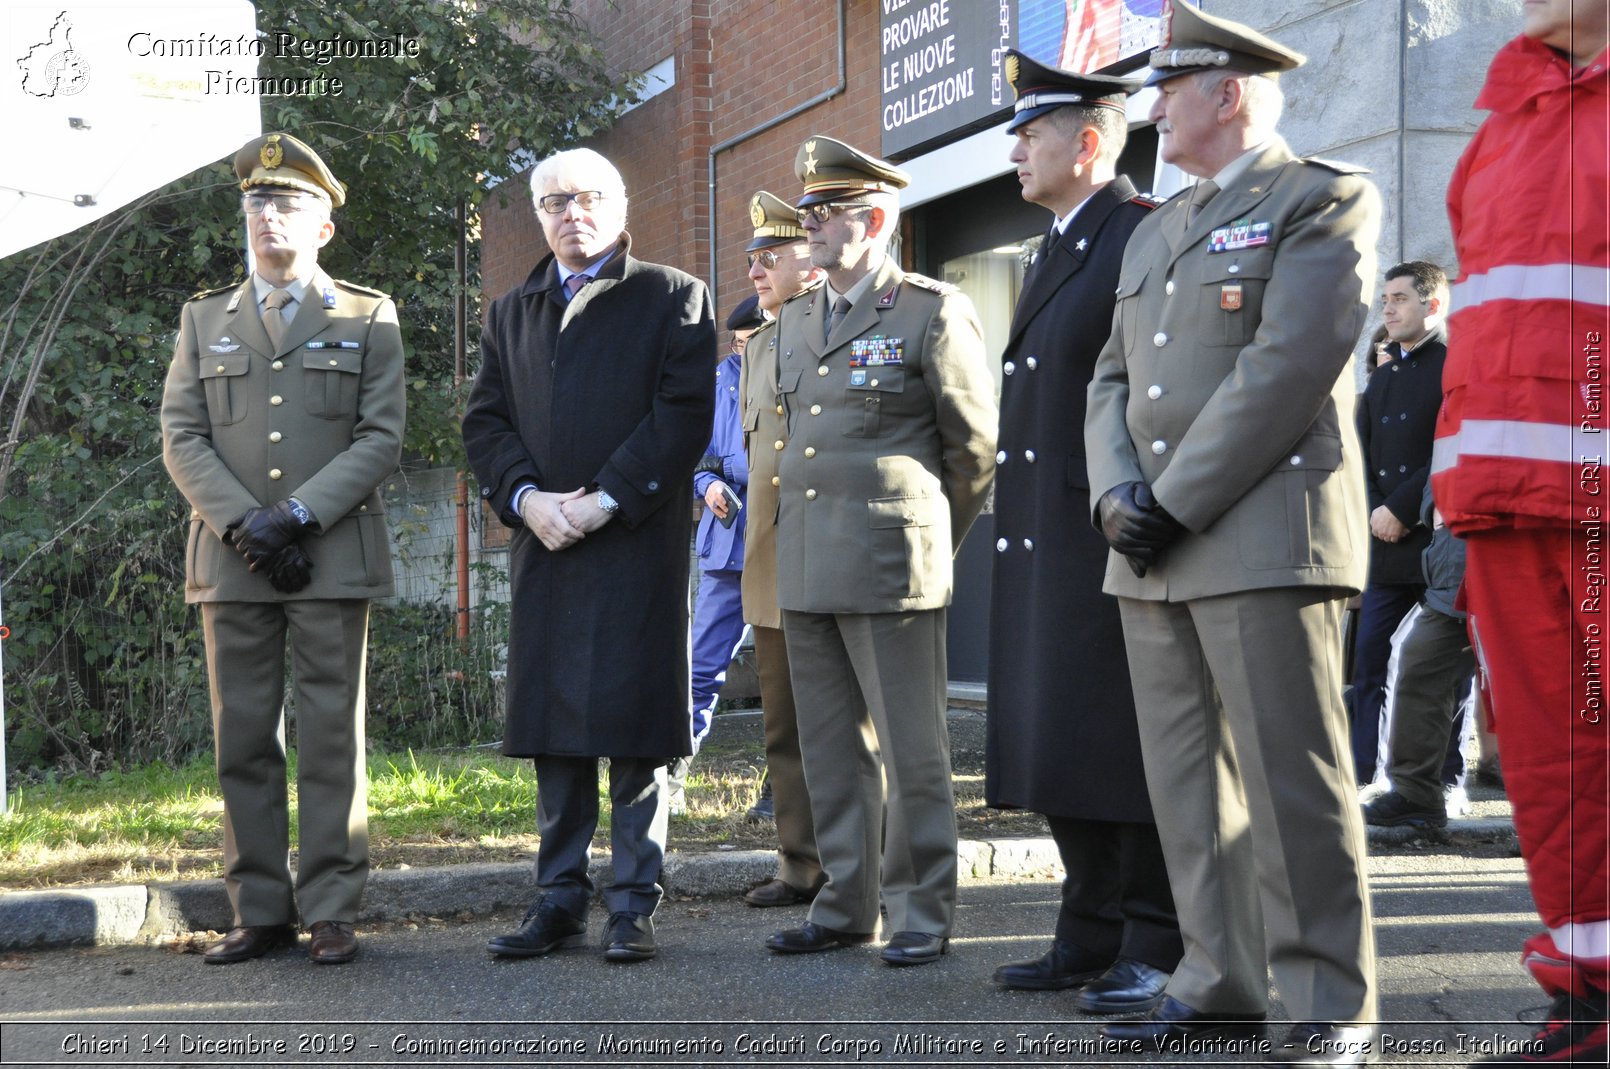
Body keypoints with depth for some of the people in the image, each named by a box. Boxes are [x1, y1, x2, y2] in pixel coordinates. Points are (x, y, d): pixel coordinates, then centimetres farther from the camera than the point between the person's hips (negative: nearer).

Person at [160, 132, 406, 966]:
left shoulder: (369, 319, 9)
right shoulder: (204, 320, 16)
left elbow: (381, 438, -1)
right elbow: (181, 437, 7)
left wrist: (296, 516, -13)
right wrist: (243, 525, -9)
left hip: (333, 558, -2)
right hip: (230, 559, 3)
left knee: (331, 737, -1)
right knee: (243, 740, 3)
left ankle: (331, 914, 3)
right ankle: (260, 912, 10)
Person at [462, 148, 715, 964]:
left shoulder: (673, 298, 5)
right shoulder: (511, 313, 20)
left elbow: (684, 413, -6)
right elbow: (484, 420, 13)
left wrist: (606, 500, -13)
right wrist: (526, 496, -6)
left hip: (639, 542, -4)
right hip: (543, 544, 4)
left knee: (636, 725, -2)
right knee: (553, 729, 7)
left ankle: (634, 904, 4)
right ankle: (559, 897, 15)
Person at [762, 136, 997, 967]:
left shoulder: (932, 313, -5)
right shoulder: (795, 320, 16)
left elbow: (974, 444, 0)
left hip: (891, 570, -7)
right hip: (805, 572, 7)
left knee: (912, 753, 0)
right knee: (831, 751, 11)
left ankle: (921, 913, 9)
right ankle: (846, 905, 21)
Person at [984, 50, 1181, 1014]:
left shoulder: (1146, 236, -10)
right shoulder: (1056, 251, 20)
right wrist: (1017, 527, 19)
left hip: (1114, 539, -9)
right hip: (1045, 547, 9)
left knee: (1128, 750, -3)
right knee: (1061, 751, 12)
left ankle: (1155, 951, 6)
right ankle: (1093, 936, 22)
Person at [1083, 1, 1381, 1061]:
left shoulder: (1324, 200, -2)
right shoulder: (1156, 231, 22)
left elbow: (1289, 366, -14)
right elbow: (1112, 378, 17)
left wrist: (1177, 505, -15)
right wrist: (1117, 493, -2)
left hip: (1266, 536, -7)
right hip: (1155, 555, 8)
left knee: (1291, 777, -5)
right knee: (1187, 777, 8)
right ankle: (1221, 982, 17)